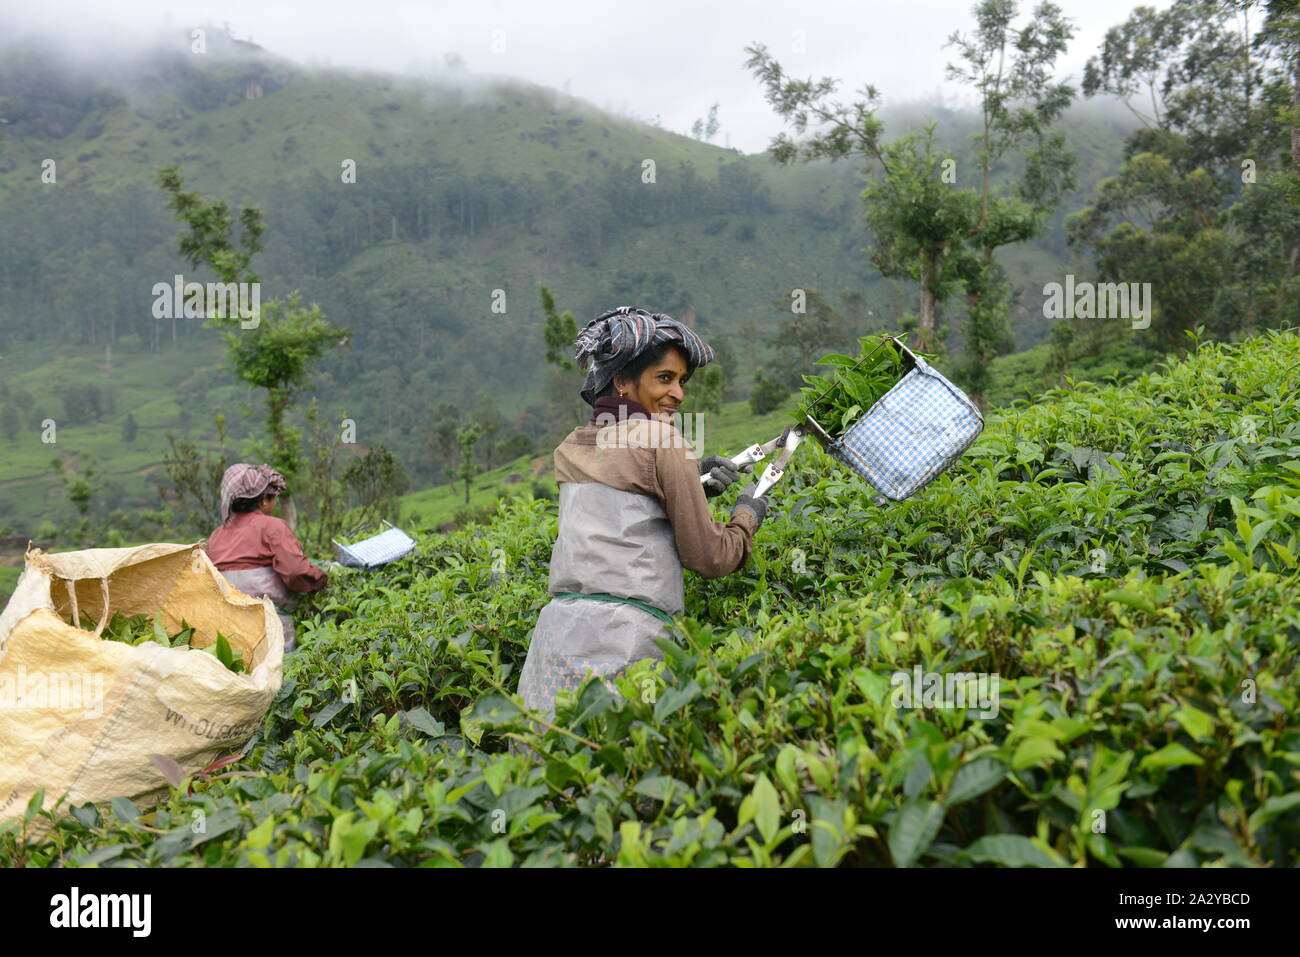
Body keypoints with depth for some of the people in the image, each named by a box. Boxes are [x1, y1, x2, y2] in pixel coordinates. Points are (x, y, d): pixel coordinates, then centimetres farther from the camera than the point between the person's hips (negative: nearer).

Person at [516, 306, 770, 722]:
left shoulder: (569, 448, 16)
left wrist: (691, 477, 21)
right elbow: (709, 558, -4)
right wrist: (747, 515, 15)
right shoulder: (659, 437, -5)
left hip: (557, 626, 7)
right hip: (628, 635, -7)